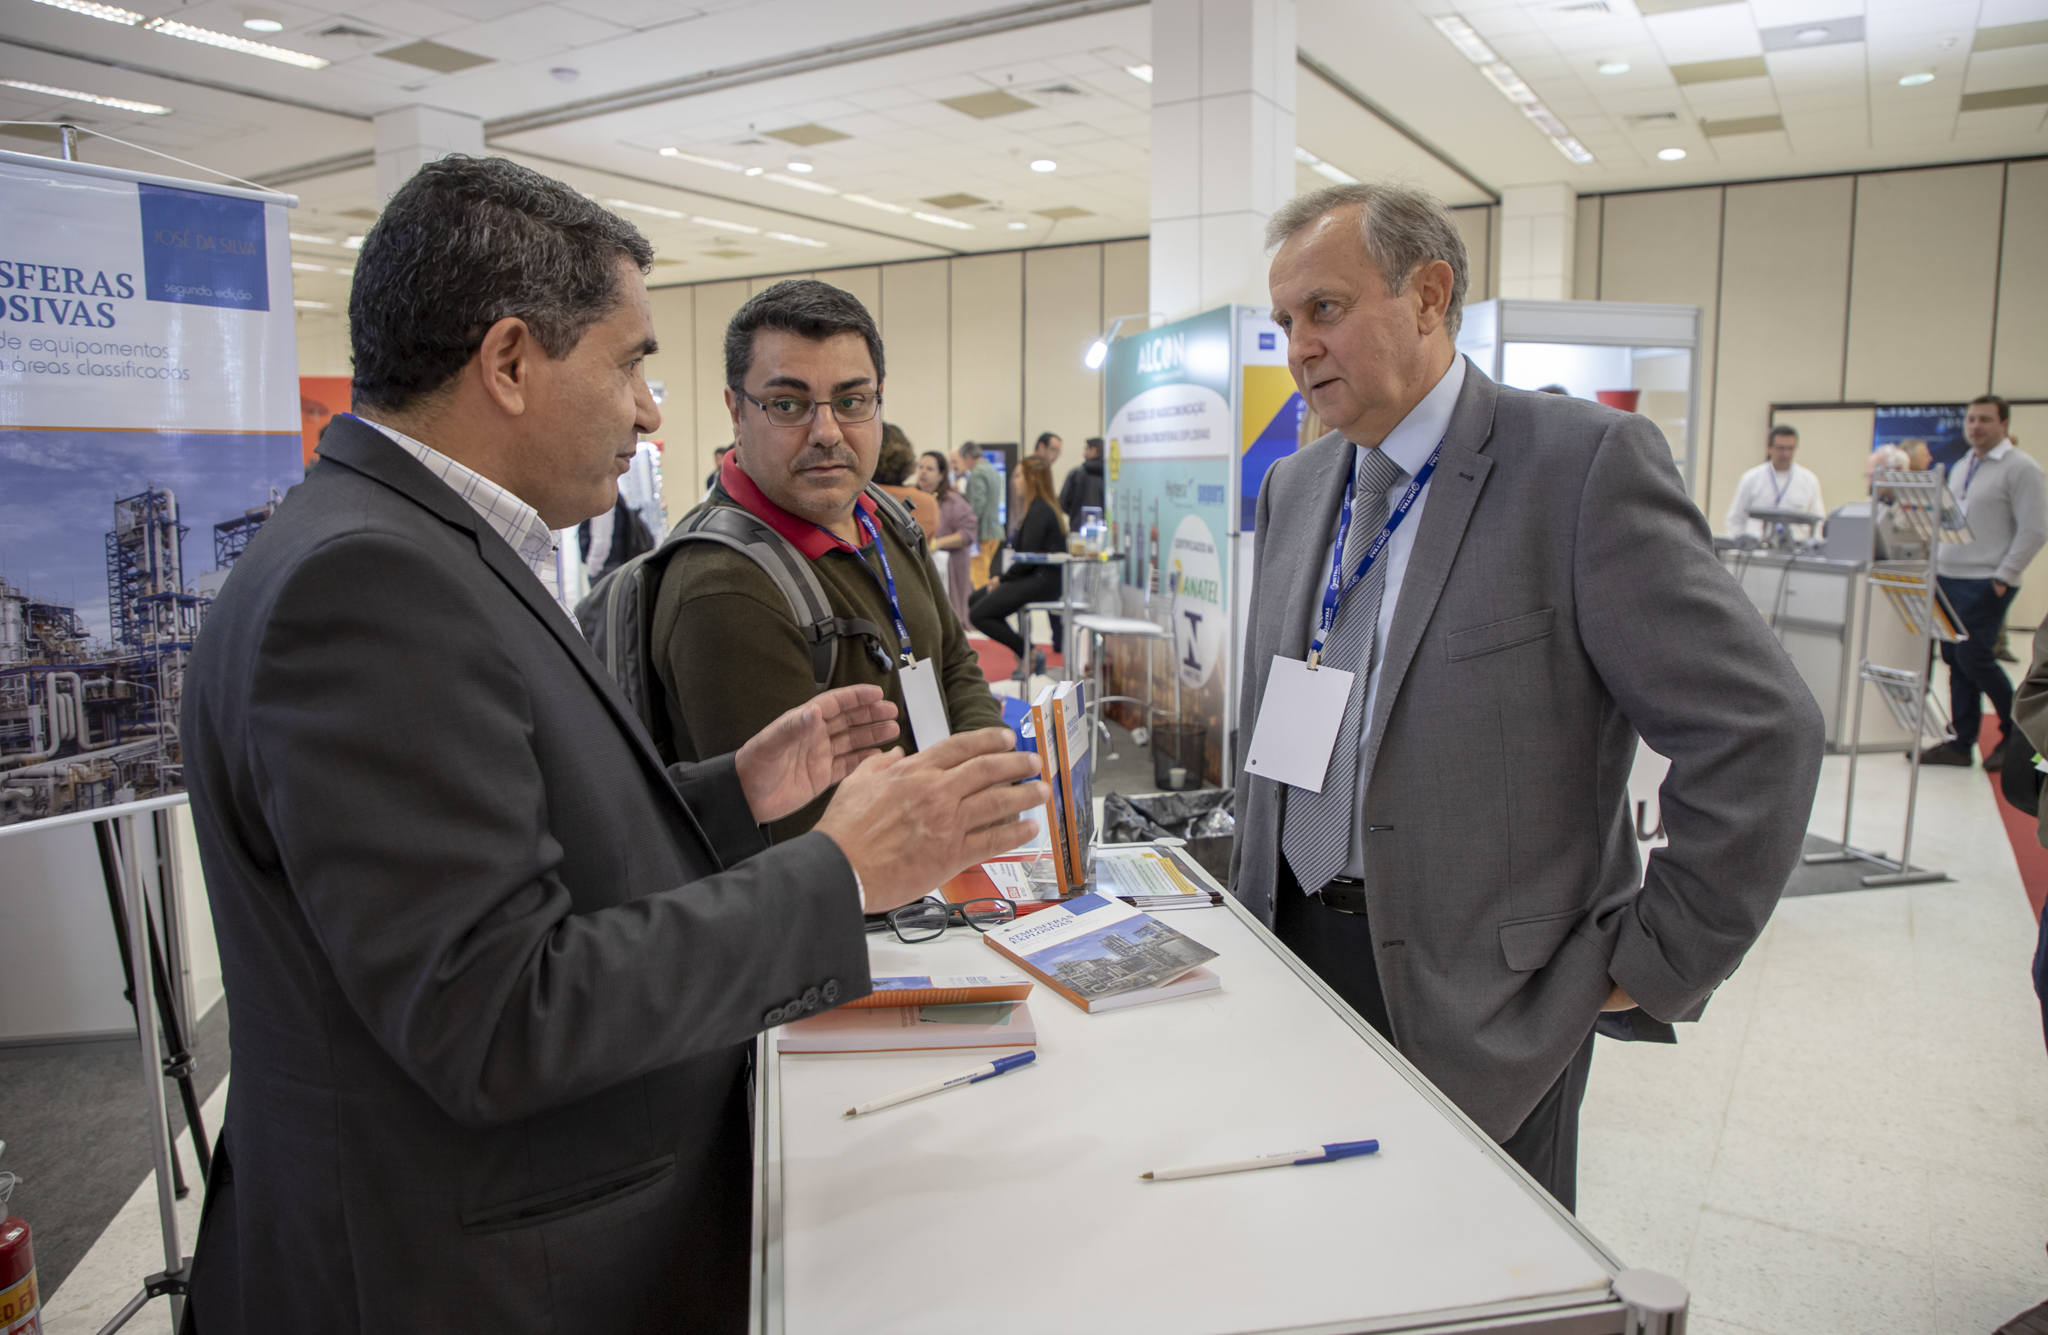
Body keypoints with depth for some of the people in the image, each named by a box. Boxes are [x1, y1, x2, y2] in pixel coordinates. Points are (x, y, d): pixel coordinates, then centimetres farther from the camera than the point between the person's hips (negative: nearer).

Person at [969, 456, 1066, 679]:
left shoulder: (1039, 511, -15)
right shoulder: (1042, 507, 16)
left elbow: (1028, 559, -20)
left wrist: (1003, 580, -7)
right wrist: (1003, 579, 5)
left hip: (1040, 582, -11)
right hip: (1034, 578, 11)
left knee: (979, 614, -15)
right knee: (974, 601, 12)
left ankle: (1030, 656, -9)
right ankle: (1025, 653, 6)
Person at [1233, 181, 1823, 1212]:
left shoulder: (1587, 462, -13)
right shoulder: (1293, 487, 9)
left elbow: (1758, 731, -15)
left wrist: (1654, 965, -12)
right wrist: (1252, 913, 14)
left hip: (1484, 1003, -5)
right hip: (1295, 954, 6)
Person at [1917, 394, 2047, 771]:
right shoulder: (1960, 468, 16)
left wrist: (2003, 578, -15)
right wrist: (1935, 565, 12)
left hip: (1985, 583, -7)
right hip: (1948, 578, 7)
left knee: (1974, 658, -7)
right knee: (1955, 660, 7)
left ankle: (2016, 733, 13)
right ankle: (1961, 742, 13)